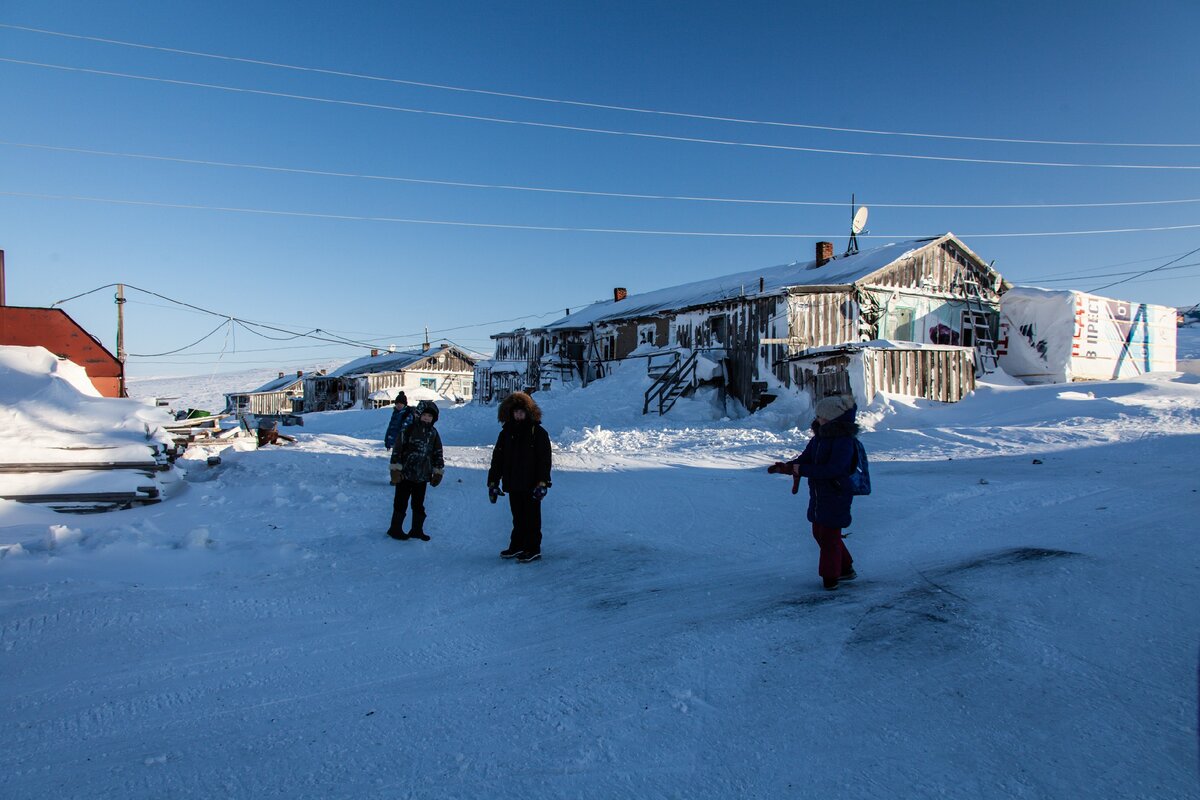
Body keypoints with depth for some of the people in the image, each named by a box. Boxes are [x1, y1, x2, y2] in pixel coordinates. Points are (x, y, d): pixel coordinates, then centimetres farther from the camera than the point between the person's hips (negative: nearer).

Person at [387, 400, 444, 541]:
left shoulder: (433, 433, 5)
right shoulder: (407, 430, -11)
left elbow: (438, 453, 13)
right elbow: (397, 450, -11)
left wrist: (438, 471, 12)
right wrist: (396, 469, -12)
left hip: (423, 476, 5)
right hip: (405, 475, -5)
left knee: (419, 504, 13)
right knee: (401, 503, 5)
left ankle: (417, 529, 24)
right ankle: (395, 529, 18)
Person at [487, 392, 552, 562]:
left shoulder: (538, 432, -5)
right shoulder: (506, 433, 8)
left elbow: (545, 459, -10)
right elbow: (497, 458, 9)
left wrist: (542, 483, -17)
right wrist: (493, 482, 5)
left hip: (531, 484, -5)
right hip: (513, 484, 5)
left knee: (532, 517, 3)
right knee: (518, 517, 14)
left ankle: (533, 549, 11)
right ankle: (517, 546, 25)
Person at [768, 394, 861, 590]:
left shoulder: (844, 440, -19)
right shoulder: (820, 436, 8)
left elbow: (833, 469, -27)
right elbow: (806, 458, 7)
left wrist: (801, 469, -25)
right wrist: (787, 466, -12)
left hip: (836, 495, -9)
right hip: (818, 494, 9)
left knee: (829, 536, 0)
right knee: (819, 532, 17)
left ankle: (830, 578, 14)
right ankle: (846, 569, 33)